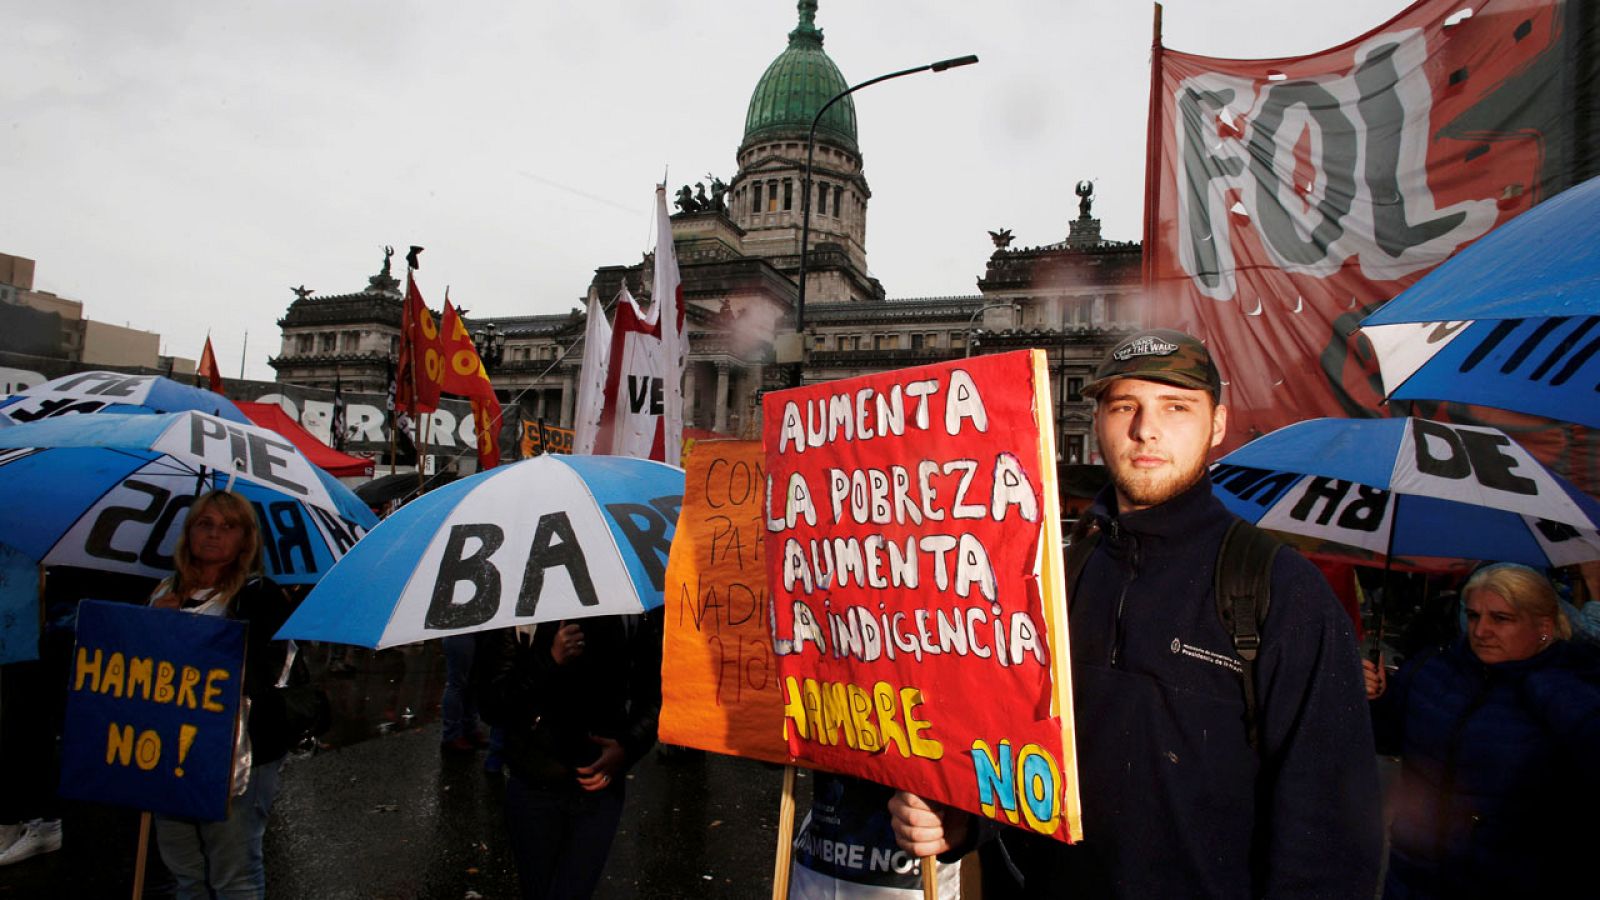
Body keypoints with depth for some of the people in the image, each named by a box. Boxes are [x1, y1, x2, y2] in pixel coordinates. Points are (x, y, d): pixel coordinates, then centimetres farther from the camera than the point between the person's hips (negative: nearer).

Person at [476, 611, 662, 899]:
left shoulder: (636, 609, -8)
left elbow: (652, 694, 1)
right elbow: (491, 706, -12)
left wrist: (629, 746, -14)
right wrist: (548, 662, -25)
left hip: (601, 783, 0)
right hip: (534, 786, 0)